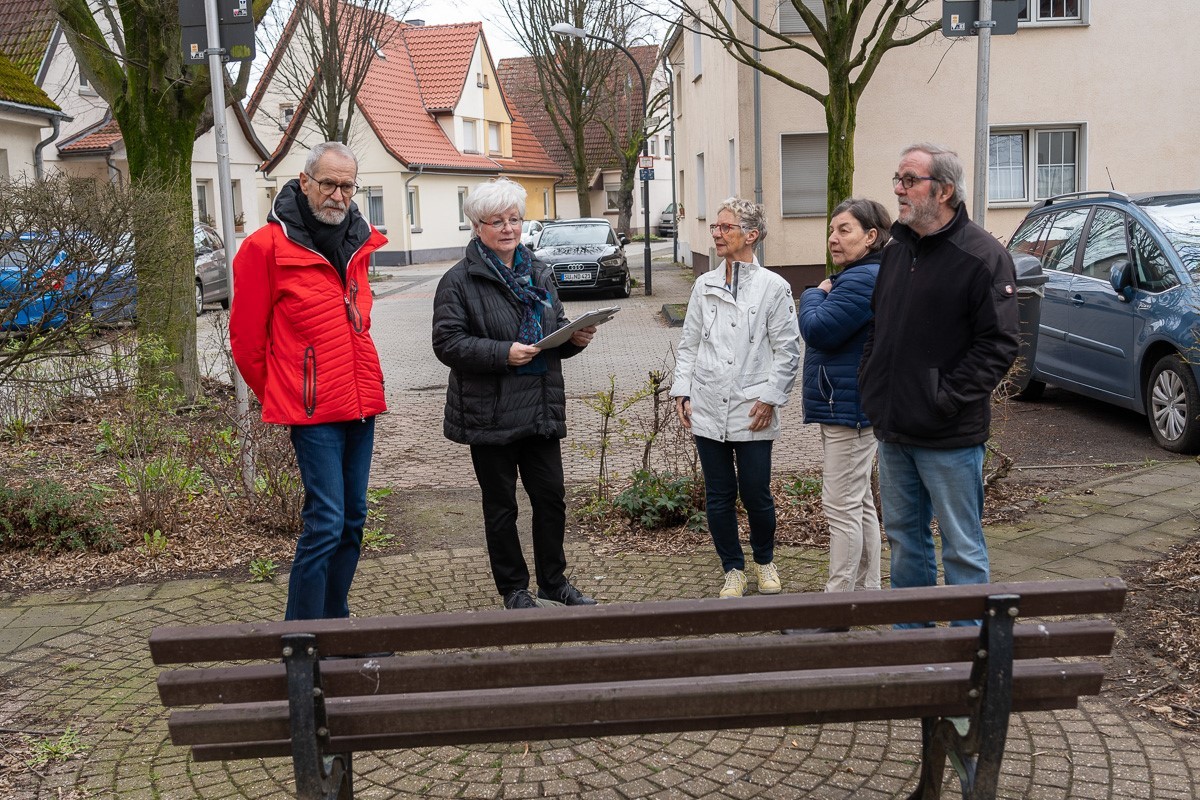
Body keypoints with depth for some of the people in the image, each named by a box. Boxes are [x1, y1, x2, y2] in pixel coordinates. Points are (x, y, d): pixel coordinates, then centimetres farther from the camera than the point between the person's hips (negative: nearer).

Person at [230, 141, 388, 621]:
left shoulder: (359, 243, 11)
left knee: (352, 521, 13)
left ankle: (335, 623, 26)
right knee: (325, 523, -9)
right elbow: (246, 337, -3)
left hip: (361, 403, 7)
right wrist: (277, 395, 5)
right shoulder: (267, 246, -9)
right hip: (313, 410, -7)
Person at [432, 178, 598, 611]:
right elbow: (448, 343, -14)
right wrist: (503, 353, -24)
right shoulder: (458, 281, -6)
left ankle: (553, 580, 28)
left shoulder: (539, 274, 12)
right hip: (489, 412, -5)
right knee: (501, 505, 8)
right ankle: (513, 588, 22)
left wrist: (576, 338, -3)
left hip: (541, 408, 5)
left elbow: (556, 330, 19)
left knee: (551, 495, 10)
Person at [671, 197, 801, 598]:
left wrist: (770, 397, -8)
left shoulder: (773, 287, -2)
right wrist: (682, 391, 3)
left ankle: (765, 562, 30)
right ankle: (734, 570, 25)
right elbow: (689, 343, 12)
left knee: (756, 495, 4)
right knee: (719, 497, 8)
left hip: (752, 413, -3)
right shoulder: (704, 286, 9)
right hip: (707, 410, 3)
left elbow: (787, 348, -2)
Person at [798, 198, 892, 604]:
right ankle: (866, 589, 28)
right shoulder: (854, 275, 16)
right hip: (846, 406, 12)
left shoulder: (863, 280, -20)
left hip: (850, 407, -12)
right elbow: (824, 332, 19)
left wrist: (814, 295, -8)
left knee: (842, 506, -5)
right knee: (860, 502, 17)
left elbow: (818, 330, -23)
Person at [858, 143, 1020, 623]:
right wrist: (871, 388, 7)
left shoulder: (982, 256, -12)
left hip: (949, 437, -7)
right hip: (893, 430, 7)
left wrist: (945, 398, -20)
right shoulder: (896, 250, 11)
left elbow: (998, 345, -15)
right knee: (903, 535, 18)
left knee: (962, 547, 5)